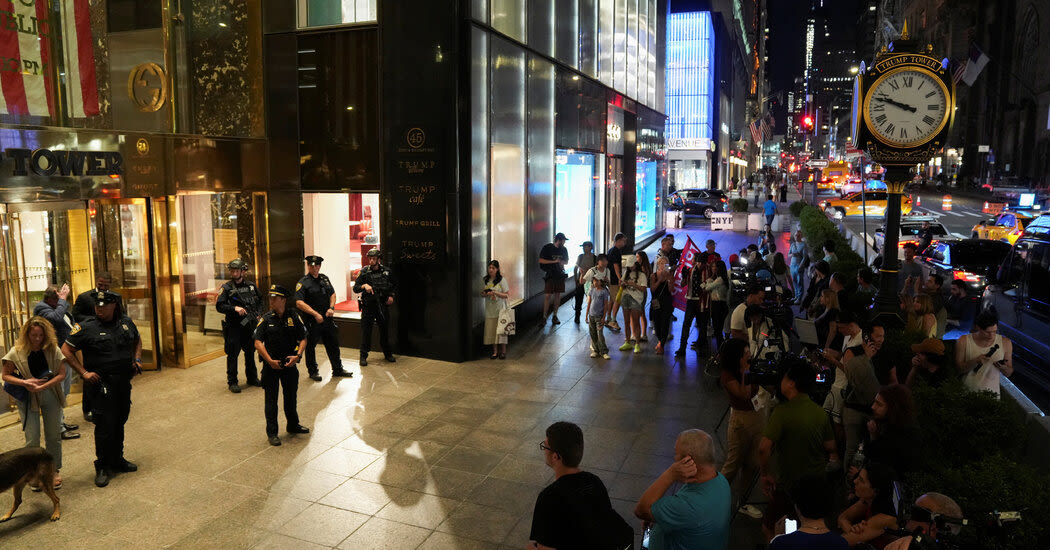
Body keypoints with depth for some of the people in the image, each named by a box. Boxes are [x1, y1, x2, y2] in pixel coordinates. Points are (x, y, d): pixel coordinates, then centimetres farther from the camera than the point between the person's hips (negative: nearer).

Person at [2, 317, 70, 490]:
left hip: (50, 396, 1)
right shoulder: (17, 352, -8)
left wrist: (42, 386, -20)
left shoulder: (53, 349, -7)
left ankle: (54, 471, 24)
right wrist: (24, 382, -19)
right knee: (32, 439, 1)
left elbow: (62, 374, -8)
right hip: (27, 399, -1)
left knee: (53, 436, 9)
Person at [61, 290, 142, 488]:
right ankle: (102, 467, 8)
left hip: (124, 383, 5)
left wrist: (137, 359, 10)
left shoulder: (126, 322, 6)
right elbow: (66, 350, -6)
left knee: (119, 422, 16)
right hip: (101, 384, -5)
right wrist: (84, 373, -12)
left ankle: (117, 459, 31)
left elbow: (137, 340, 25)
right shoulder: (86, 327, -10)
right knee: (105, 425, -5)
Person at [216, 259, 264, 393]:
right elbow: (219, 306, -11)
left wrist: (258, 314, 7)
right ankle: (232, 382, 9)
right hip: (234, 326, -4)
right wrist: (234, 308, -23)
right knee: (233, 354, 0)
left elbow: (260, 300, 20)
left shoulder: (251, 285, 6)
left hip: (250, 325, 4)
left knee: (250, 352, 14)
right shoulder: (226, 287, -6)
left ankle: (252, 378, 27)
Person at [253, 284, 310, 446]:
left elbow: (303, 339, 1)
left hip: (289, 363, 2)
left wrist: (297, 356, -15)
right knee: (271, 399, 4)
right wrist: (270, 361, -18)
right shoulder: (266, 319, -6)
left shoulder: (293, 317, -2)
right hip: (271, 365, -2)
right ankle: (272, 433, 15)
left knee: (291, 396, 16)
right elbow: (258, 343, -10)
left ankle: (293, 425, 35)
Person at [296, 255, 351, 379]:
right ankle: (313, 372, 22)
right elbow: (299, 303, -19)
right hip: (311, 321, -6)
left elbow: (332, 294, 18)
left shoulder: (324, 278, 9)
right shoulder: (303, 282, -10)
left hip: (327, 318, 6)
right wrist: (315, 314, -24)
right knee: (310, 347, 7)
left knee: (333, 344, 12)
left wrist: (331, 307, 0)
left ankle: (338, 370, 24)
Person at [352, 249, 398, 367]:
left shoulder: (387, 271, 2)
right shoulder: (364, 272, -3)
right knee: (366, 331, 0)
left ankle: (388, 354, 26)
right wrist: (364, 286, -23)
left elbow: (395, 285, 16)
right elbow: (355, 288, -5)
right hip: (368, 306, -2)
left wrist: (391, 295, 2)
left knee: (385, 330, 10)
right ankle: (363, 356, 9)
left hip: (383, 305, 2)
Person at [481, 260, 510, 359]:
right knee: (491, 330, 3)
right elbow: (482, 294, 17)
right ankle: (495, 351, 12)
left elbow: (507, 295, -8)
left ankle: (503, 351, 7)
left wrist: (494, 293, -19)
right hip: (489, 309, 4)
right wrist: (484, 294, -7)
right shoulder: (485, 280, 8)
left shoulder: (502, 280, -6)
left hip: (500, 309, -4)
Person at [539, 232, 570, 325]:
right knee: (548, 296, -8)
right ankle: (544, 317, -3)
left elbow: (566, 261, 19)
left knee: (558, 295, 6)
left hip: (560, 275, 5)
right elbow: (541, 260, -8)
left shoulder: (564, 249, 10)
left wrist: (562, 262, -5)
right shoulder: (547, 248, -5)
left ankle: (554, 316, 15)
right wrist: (554, 261, -14)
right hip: (550, 275, -5)